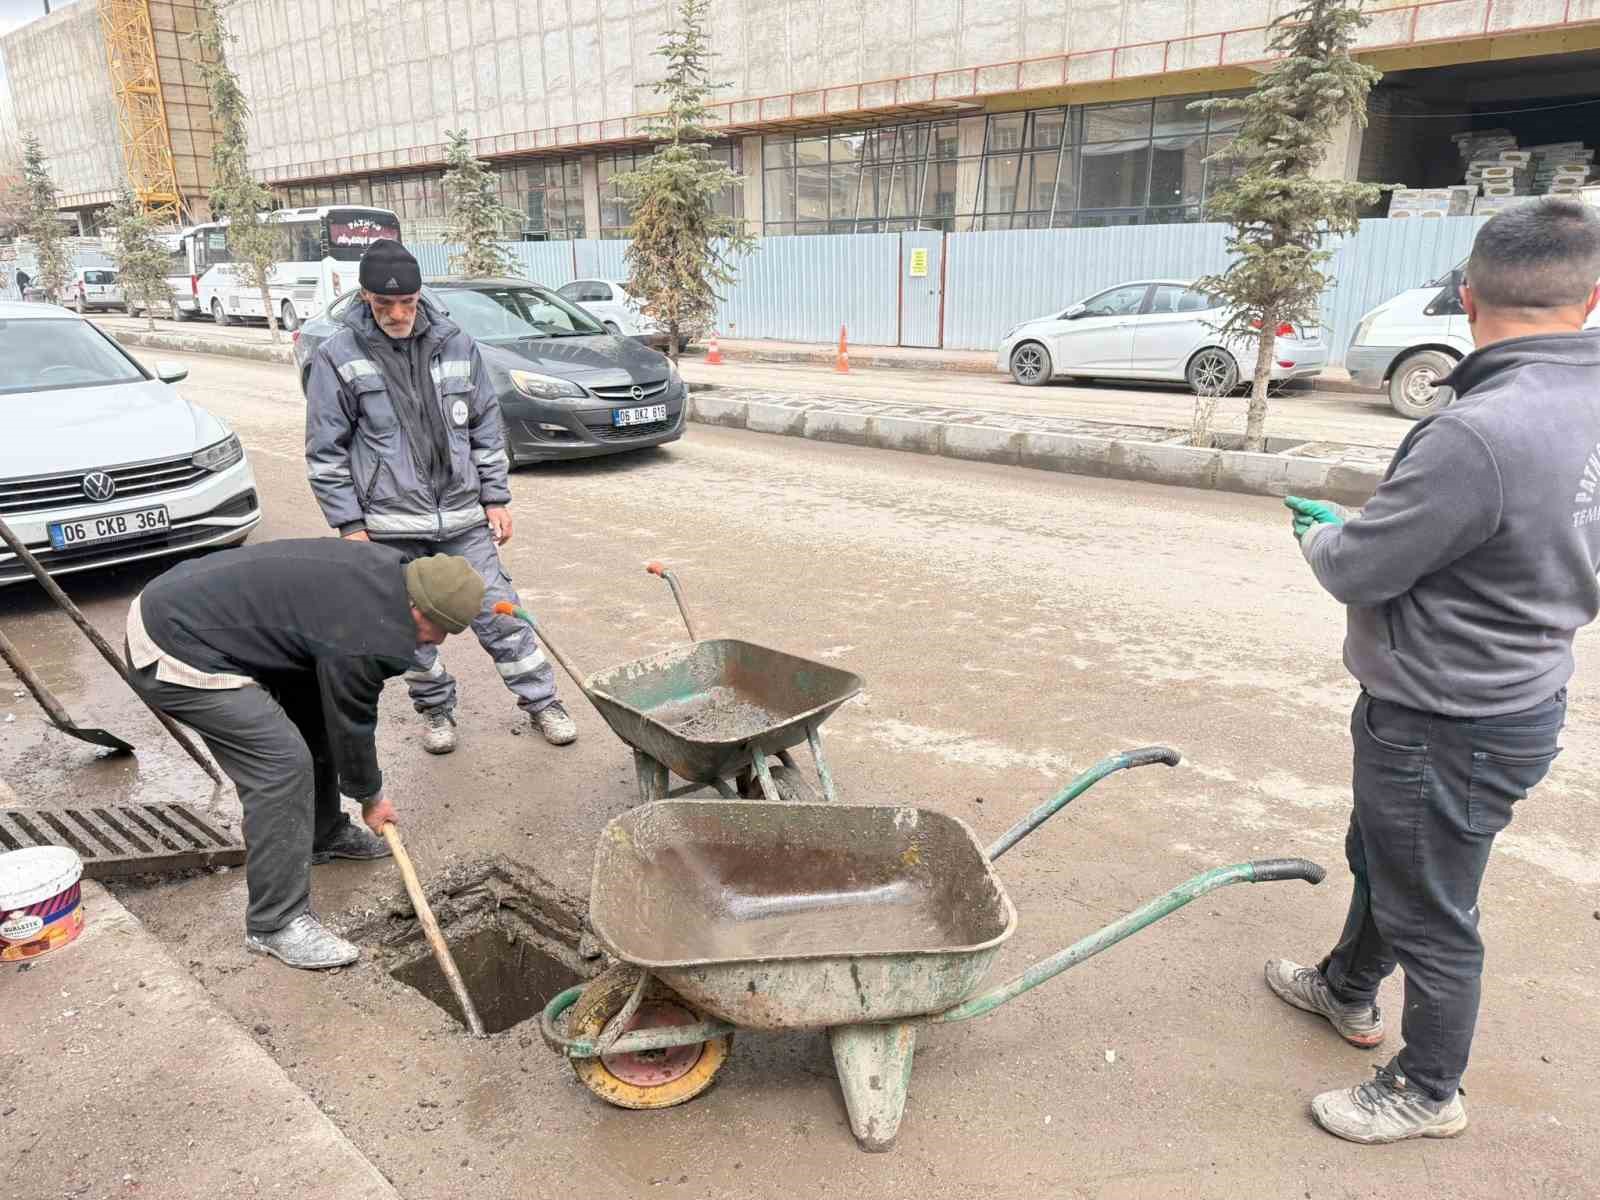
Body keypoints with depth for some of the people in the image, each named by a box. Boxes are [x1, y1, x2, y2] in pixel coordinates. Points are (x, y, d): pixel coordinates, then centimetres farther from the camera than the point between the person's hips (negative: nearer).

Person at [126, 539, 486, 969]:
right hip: (174, 655, -10)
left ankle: (324, 835, 37)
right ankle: (275, 924, -3)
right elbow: (350, 725, -11)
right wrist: (371, 796, 8)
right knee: (282, 764, -15)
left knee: (314, 718, 18)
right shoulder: (367, 637, -26)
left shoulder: (389, 567, 0)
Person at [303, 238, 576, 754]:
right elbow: (325, 452, -2)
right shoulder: (338, 357, -5)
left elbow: (487, 429, 9)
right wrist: (350, 524, -6)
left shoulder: (456, 345, 3)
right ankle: (435, 708, 30)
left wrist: (495, 499, 6)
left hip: (463, 517, 1)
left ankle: (541, 699, 18)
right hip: (392, 526, -1)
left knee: (498, 612, 5)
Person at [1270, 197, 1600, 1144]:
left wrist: (1323, 532, 1)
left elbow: (1354, 570, -22)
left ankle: (1429, 1092, 35)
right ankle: (1348, 990, 52)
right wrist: (1355, 526, 4)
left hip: (1448, 726, -9)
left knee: (1430, 911, 11)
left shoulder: (1479, 435, -31)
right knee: (1380, 855, 28)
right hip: (1521, 691, 9)